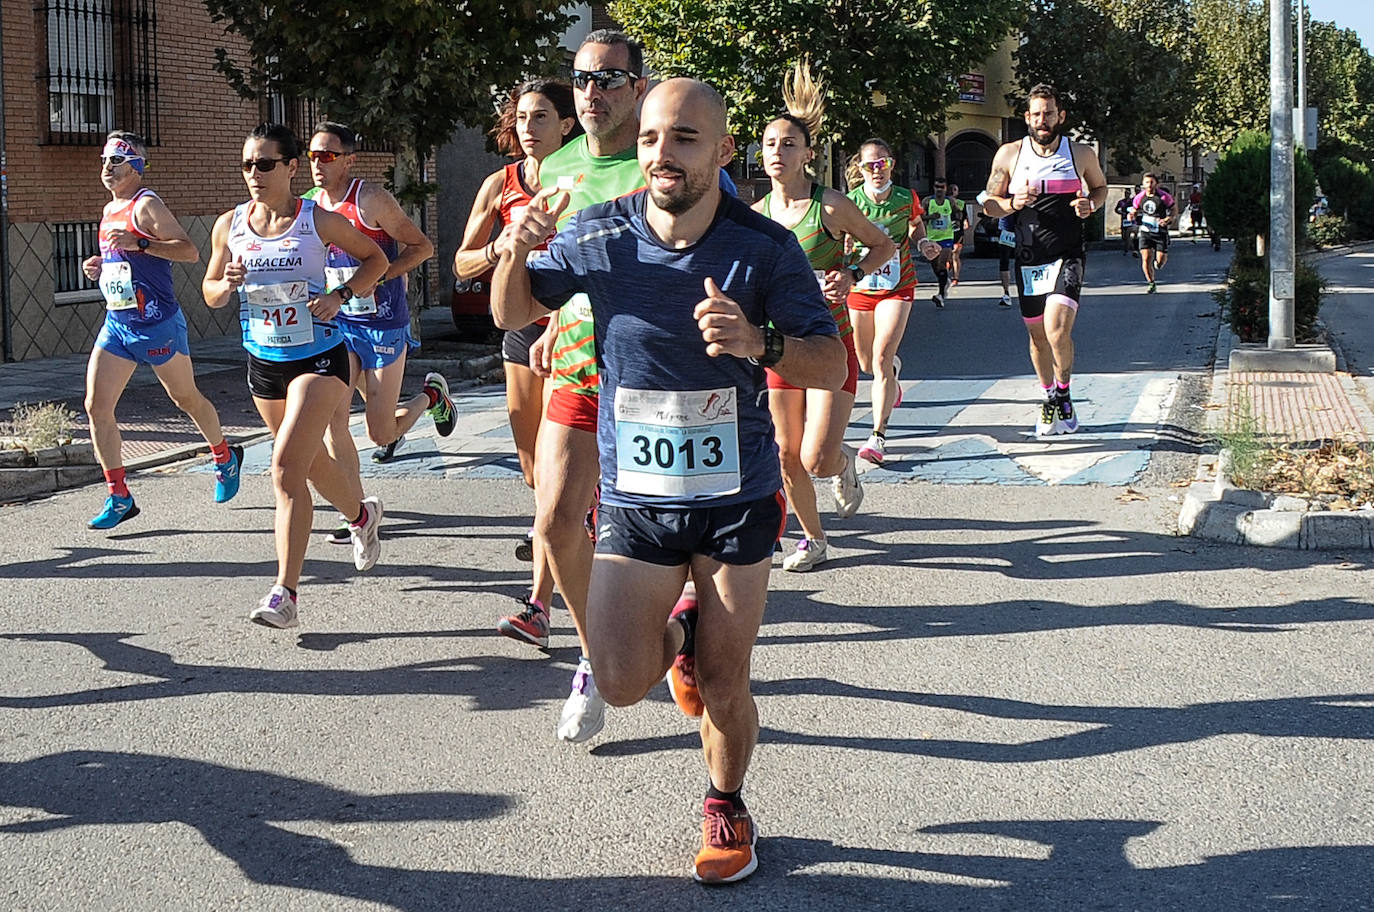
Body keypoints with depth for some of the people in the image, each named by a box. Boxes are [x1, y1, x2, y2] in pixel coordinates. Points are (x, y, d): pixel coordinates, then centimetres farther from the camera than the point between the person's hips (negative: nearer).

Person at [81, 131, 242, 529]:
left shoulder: (147, 205, -11)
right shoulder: (110, 210, 15)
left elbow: (189, 251, -22)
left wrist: (139, 244, -31)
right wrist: (100, 266, 9)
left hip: (157, 324, -8)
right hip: (116, 324, 8)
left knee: (186, 398, 10)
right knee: (96, 406, -4)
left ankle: (225, 458, 36)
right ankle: (118, 497, 0)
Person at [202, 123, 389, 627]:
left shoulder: (319, 220, -10)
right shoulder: (229, 225, 1)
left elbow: (375, 258, 3)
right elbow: (210, 292, 10)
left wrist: (340, 295, -13)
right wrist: (227, 285, -13)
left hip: (318, 357, -5)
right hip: (263, 360, 5)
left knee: (286, 468, -18)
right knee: (311, 460, 22)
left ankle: (286, 591, -15)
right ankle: (361, 515, 53)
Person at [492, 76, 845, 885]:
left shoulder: (766, 249, -13)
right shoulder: (599, 238, -9)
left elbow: (833, 369, -12)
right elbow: (513, 314, 7)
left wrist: (761, 343, -33)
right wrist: (519, 252, -16)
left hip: (737, 499, -1)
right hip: (635, 497, 1)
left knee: (723, 689, 4)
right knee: (623, 683, -7)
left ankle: (727, 808, 33)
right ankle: (681, 633, 28)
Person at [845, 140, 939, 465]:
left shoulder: (906, 198, -5)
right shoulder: (850, 202, -9)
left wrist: (922, 243, -6)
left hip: (897, 286, -2)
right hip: (859, 286, 2)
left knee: (881, 359, -15)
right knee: (866, 363, 15)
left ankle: (878, 436, -14)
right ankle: (894, 369, 55)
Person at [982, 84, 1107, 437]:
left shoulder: (1081, 154, 2)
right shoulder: (1010, 154, 2)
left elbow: (1100, 186, 20)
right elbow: (989, 204, 9)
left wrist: (1090, 204, -2)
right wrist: (1013, 203, -12)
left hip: (1067, 256, -2)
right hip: (1029, 259, 2)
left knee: (1057, 330, -19)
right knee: (1038, 337, 10)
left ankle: (1064, 395, 4)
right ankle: (1049, 398, 32)